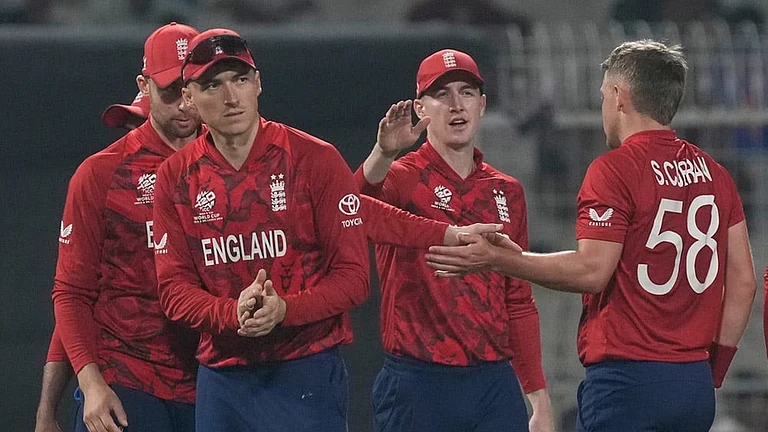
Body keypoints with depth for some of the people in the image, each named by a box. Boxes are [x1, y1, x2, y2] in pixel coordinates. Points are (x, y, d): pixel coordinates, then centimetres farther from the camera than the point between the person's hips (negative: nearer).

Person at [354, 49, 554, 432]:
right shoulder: (402, 178, -2)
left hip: (495, 385, 4)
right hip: (417, 385, -4)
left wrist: (540, 400, 13)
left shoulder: (506, 192, 14)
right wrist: (383, 153, -46)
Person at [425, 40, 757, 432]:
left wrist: (498, 259, -8)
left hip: (627, 380, -7)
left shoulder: (615, 169, -8)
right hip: (695, 382, 7)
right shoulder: (714, 174, 12)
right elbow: (743, 282, 12)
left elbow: (591, 271, -15)